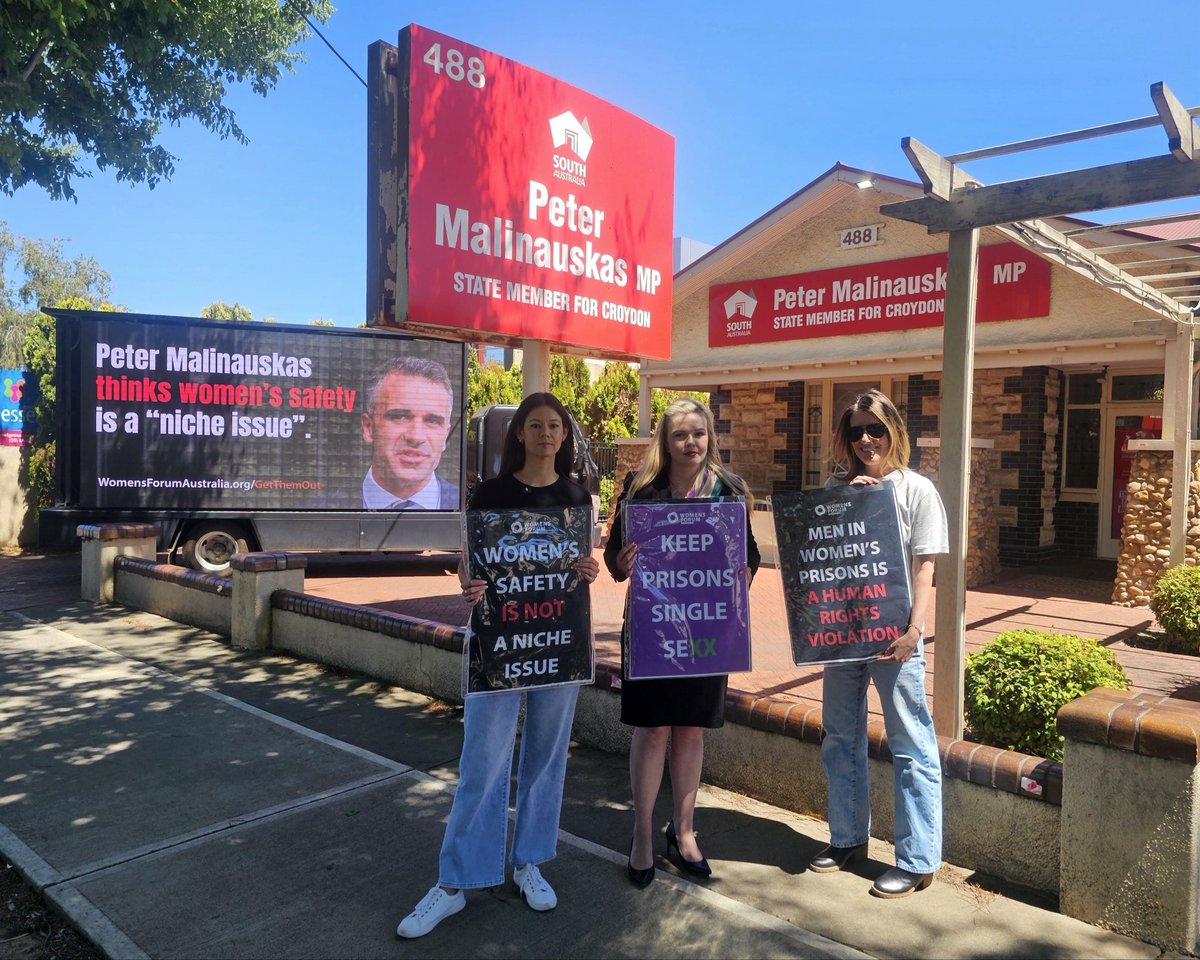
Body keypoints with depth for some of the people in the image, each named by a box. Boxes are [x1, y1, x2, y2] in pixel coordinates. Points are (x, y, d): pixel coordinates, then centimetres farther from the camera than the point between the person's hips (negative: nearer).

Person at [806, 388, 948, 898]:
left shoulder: (916, 489, -2)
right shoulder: (838, 487, 9)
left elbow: (924, 568, -5)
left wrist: (914, 630, -16)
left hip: (892, 634, -4)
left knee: (911, 747, 2)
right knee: (840, 740, 15)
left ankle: (917, 861, 15)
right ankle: (848, 838, 31)